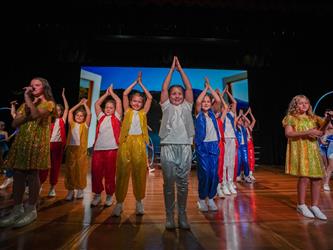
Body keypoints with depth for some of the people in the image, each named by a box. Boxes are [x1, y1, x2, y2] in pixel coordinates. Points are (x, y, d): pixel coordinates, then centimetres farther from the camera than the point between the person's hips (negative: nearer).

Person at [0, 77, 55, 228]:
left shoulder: (48, 103, 3)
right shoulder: (25, 104, 21)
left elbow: (36, 114, -19)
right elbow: (14, 123, 11)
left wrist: (27, 97, -8)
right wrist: (26, 115, -7)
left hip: (37, 143, -6)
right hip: (21, 142, 6)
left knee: (32, 175, -3)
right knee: (18, 175, 5)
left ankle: (31, 210, 8)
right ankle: (17, 209, 15)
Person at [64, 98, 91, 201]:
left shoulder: (85, 125, 7)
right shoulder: (72, 124, 13)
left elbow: (89, 114, -2)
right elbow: (70, 111, 12)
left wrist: (85, 104, 10)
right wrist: (79, 103, 15)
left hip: (81, 150, -2)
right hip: (71, 149, 2)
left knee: (81, 170, 2)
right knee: (70, 170, 3)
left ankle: (80, 190, 14)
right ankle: (70, 191, 12)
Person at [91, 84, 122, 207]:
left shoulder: (116, 117, 10)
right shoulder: (101, 117, 19)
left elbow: (119, 102, 6)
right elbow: (96, 104, 18)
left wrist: (112, 92, 20)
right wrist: (106, 93, 22)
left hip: (112, 148, -3)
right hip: (98, 148, 3)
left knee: (110, 173, 3)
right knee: (96, 172, 2)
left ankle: (109, 196, 17)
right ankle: (97, 195, 19)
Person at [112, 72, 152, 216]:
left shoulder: (143, 112, 16)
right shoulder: (127, 111, 15)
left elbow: (150, 97, 14)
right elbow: (125, 94, 11)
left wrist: (141, 83, 20)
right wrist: (135, 82, 18)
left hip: (139, 143, 1)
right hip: (126, 142, 0)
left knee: (139, 172, 1)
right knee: (122, 172, -2)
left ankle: (139, 201, 13)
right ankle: (119, 202, 7)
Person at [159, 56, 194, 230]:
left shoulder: (187, 106, 16)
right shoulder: (166, 107, 13)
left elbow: (189, 88, 12)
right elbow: (164, 88, 9)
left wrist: (180, 69, 18)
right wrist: (172, 69, 15)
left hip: (185, 147, 1)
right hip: (168, 147, -1)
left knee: (183, 183, 5)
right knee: (169, 182, 2)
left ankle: (182, 215, 17)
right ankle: (169, 215, 14)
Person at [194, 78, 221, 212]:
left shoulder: (212, 113, 13)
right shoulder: (199, 114, 3)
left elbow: (218, 100, 3)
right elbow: (197, 101, -15)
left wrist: (210, 87, 4)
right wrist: (205, 88, -5)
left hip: (214, 145, 4)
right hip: (202, 146, -4)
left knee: (214, 173, 3)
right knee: (205, 173, -5)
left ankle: (211, 198, 18)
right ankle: (202, 199, 14)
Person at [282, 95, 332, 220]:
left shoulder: (314, 118, 17)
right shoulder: (291, 118, 2)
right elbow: (288, 133, -10)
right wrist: (306, 133, -17)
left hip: (313, 151, 5)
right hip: (299, 151, -5)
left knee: (316, 179, 0)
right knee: (304, 177, -10)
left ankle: (314, 206, 13)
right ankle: (301, 205, 7)